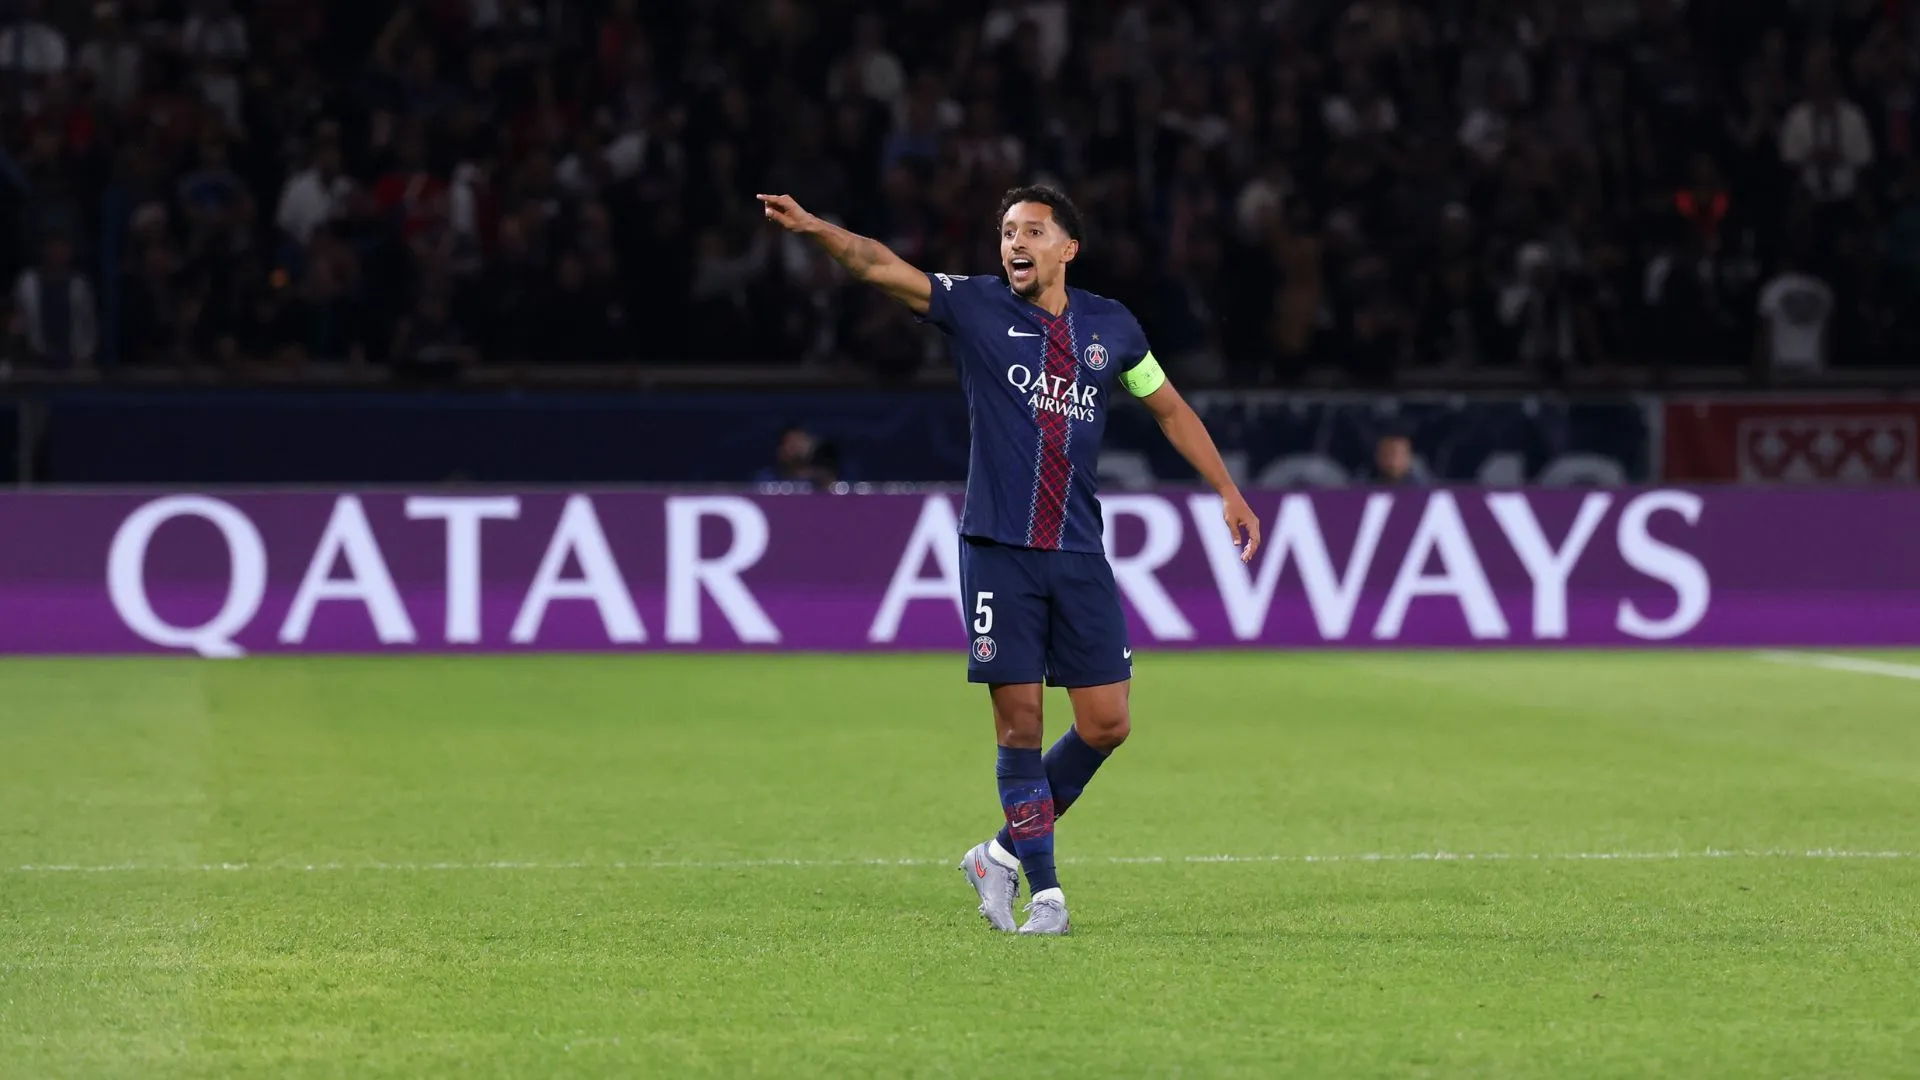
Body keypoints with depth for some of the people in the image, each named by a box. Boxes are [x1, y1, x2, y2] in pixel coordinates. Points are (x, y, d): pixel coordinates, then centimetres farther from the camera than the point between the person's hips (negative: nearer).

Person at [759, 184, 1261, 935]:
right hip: (997, 549, -3)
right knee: (1019, 724, -4)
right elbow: (881, 267, -14)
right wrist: (816, 229, -32)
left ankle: (1005, 853, 18)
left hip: (1079, 555, 3)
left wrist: (1228, 493, 20)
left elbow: (1169, 407, 22)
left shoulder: (1111, 328, 8)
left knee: (1106, 724, -1)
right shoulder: (975, 308, -1)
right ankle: (1044, 890, 7)